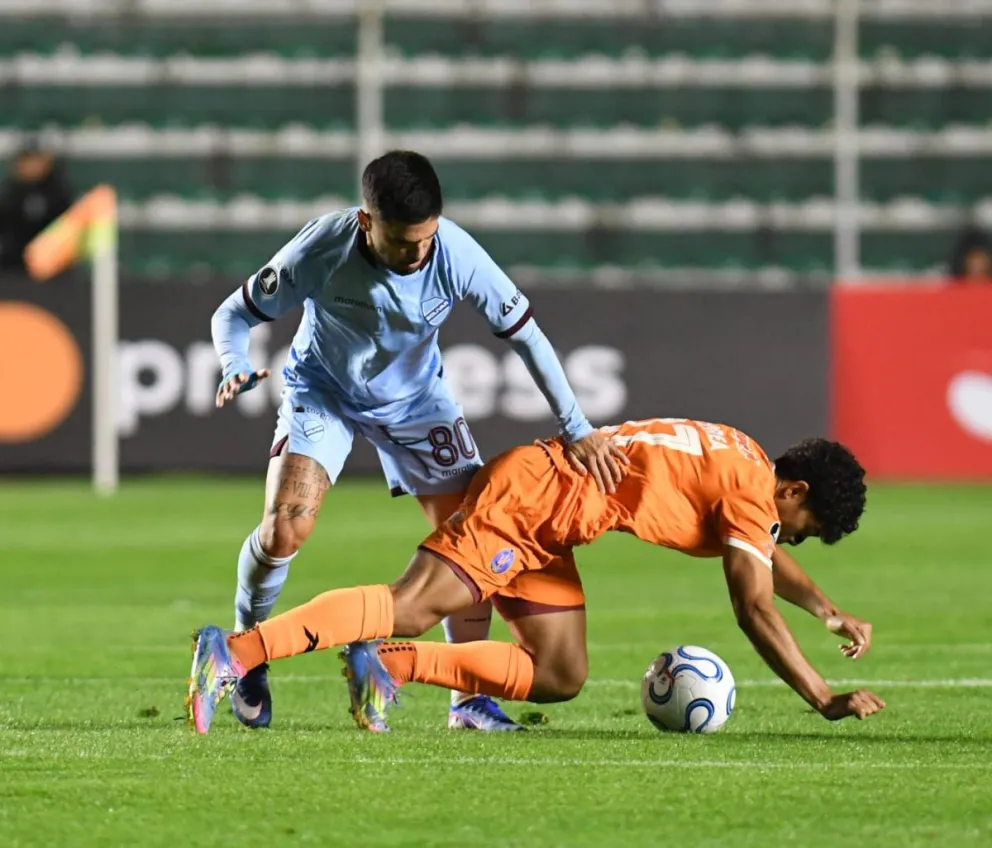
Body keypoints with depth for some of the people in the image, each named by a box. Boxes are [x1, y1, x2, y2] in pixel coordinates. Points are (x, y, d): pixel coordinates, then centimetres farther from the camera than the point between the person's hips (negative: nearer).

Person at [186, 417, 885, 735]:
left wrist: (834, 615, 40)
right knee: (409, 608, -25)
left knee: (560, 676, 6)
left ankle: (389, 663, -3)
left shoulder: (743, 467, 20)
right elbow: (755, 609, -11)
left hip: (545, 524, 10)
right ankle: (236, 651, -37)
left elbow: (768, 557, 42)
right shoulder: (750, 490, -9)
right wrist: (824, 699, -6)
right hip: (533, 495, -10)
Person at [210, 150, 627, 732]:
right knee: (284, 531, -21)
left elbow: (524, 333, -18)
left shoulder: (455, 254, -29)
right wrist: (237, 369, -40)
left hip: (416, 399, 2)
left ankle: (470, 699, 9)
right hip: (323, 392, -2)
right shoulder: (321, 251, -32)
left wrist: (577, 431, -18)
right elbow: (235, 314, -18)